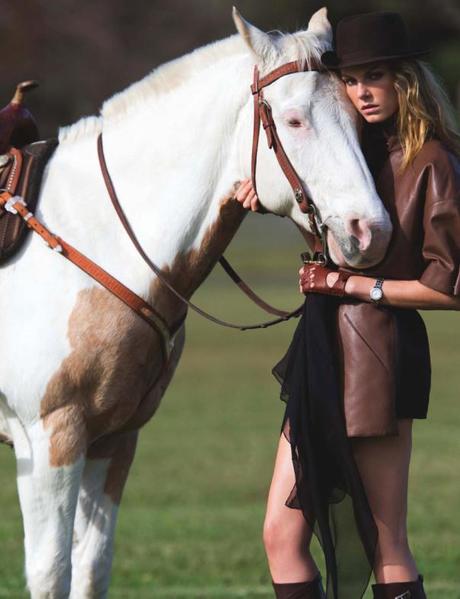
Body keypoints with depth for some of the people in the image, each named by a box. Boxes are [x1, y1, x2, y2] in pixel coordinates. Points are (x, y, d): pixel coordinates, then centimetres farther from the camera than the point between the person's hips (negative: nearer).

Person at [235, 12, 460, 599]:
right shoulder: (356, 149, 12)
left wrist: (361, 286, -14)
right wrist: (262, 179, 8)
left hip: (379, 355, -8)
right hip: (323, 353, 8)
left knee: (385, 549, -3)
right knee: (282, 536, 6)